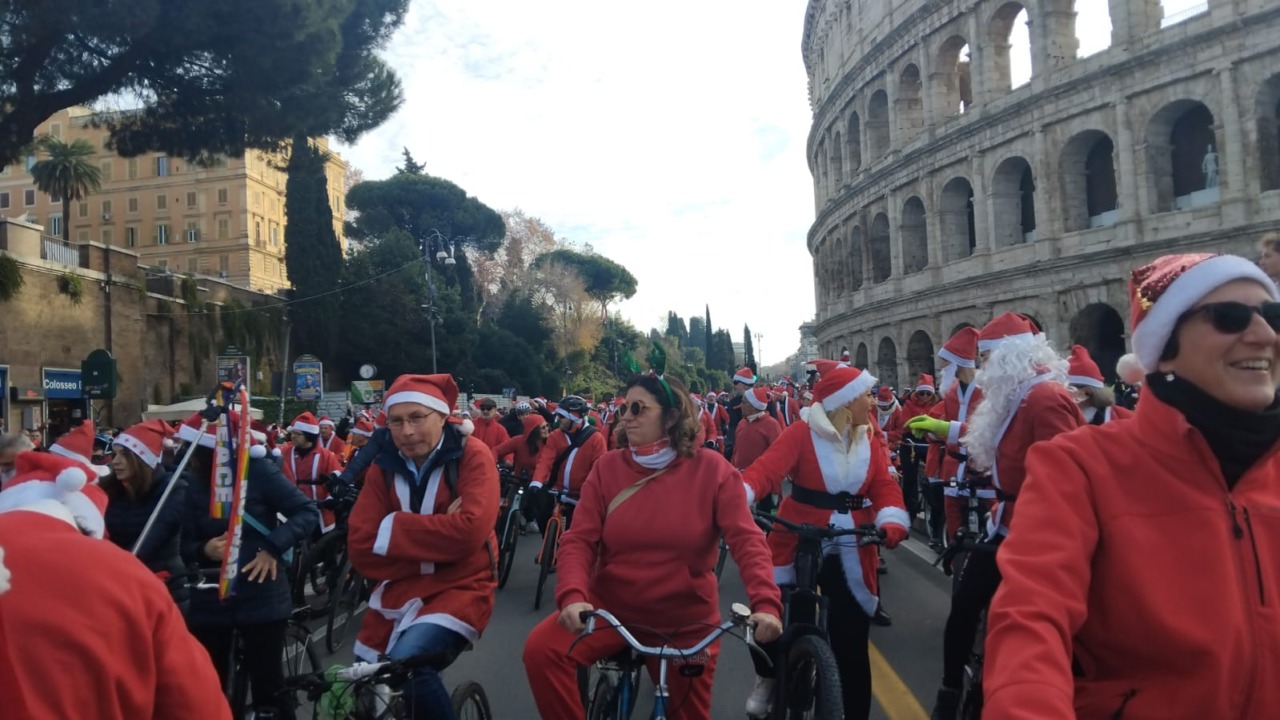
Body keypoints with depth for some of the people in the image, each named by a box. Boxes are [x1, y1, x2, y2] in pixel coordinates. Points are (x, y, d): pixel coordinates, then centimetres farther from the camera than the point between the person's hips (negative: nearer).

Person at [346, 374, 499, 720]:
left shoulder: (473, 456, -10)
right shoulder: (383, 467, 1)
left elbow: (469, 531, -24)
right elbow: (361, 548, -8)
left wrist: (393, 529, -18)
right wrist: (435, 533, -18)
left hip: (458, 588, -5)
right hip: (398, 590, 5)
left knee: (408, 663, -30)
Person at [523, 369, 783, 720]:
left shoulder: (711, 468, -10)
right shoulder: (608, 467, -5)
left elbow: (747, 540, -15)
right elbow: (579, 540, -10)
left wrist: (765, 602, -32)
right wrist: (572, 595, -29)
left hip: (686, 622, 0)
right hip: (611, 607, 1)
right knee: (541, 650, -23)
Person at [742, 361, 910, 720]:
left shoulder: (870, 441, 7)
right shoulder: (802, 434, -9)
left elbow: (886, 488, -1)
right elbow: (766, 469, -22)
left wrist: (891, 523, -23)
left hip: (851, 553, 3)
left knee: (851, 642, 7)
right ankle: (767, 679, 33)